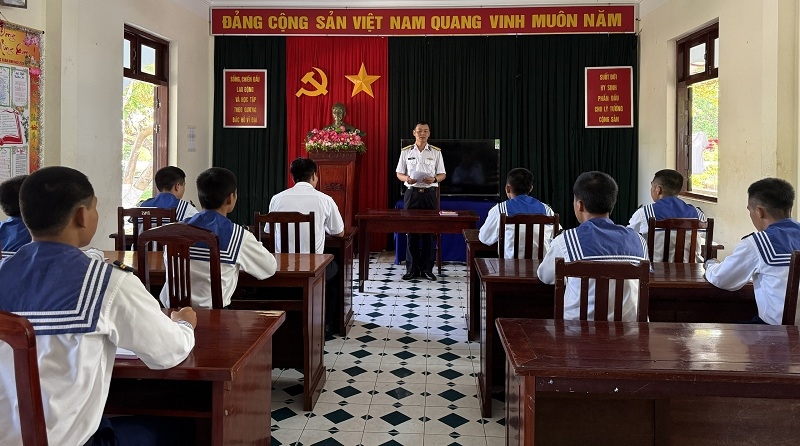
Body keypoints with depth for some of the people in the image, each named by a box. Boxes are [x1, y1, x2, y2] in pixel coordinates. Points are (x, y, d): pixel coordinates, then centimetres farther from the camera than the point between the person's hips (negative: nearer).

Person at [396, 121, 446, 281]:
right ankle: (412, 268, 9)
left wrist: (434, 179, -16)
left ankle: (427, 268, 10)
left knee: (429, 231, 1)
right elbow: (399, 174, 8)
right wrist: (407, 179, -13)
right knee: (411, 231, 1)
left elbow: (442, 174, 6)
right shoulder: (406, 151, 6)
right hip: (412, 193, 0)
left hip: (429, 193, 0)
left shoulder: (436, 152, 5)